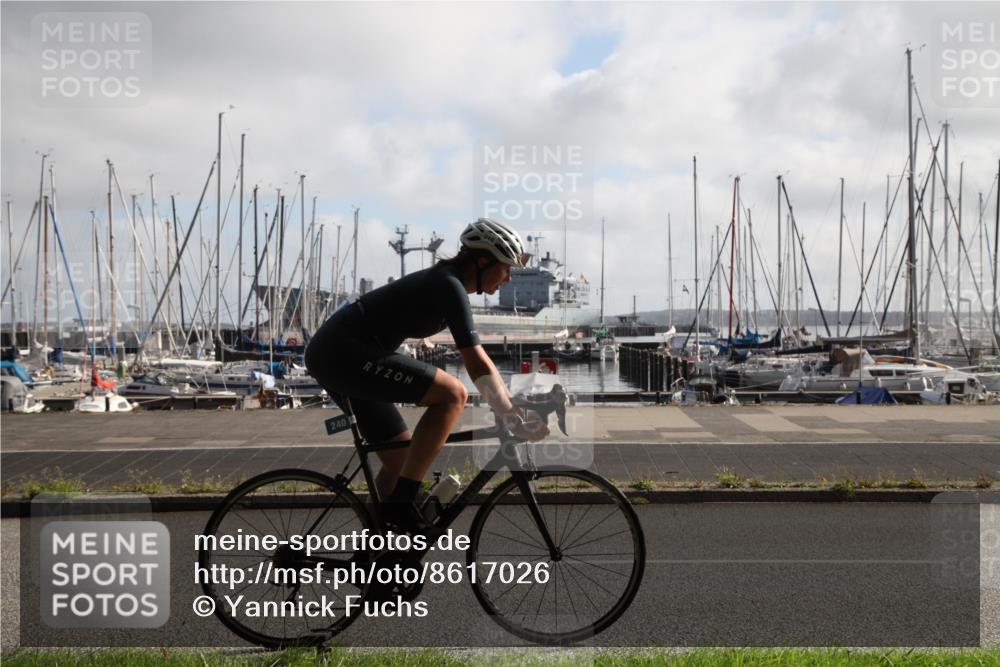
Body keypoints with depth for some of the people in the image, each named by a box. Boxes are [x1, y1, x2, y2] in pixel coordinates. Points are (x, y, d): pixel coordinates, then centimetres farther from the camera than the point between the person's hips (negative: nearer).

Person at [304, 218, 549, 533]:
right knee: (452, 394, -19)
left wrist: (512, 408, 18)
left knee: (402, 459, 13)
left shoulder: (444, 281, 16)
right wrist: (514, 419, -16)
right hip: (344, 353, -10)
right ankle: (401, 503, -14)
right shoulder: (450, 286, -13)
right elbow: (477, 365, -19)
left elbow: (477, 361, 21)